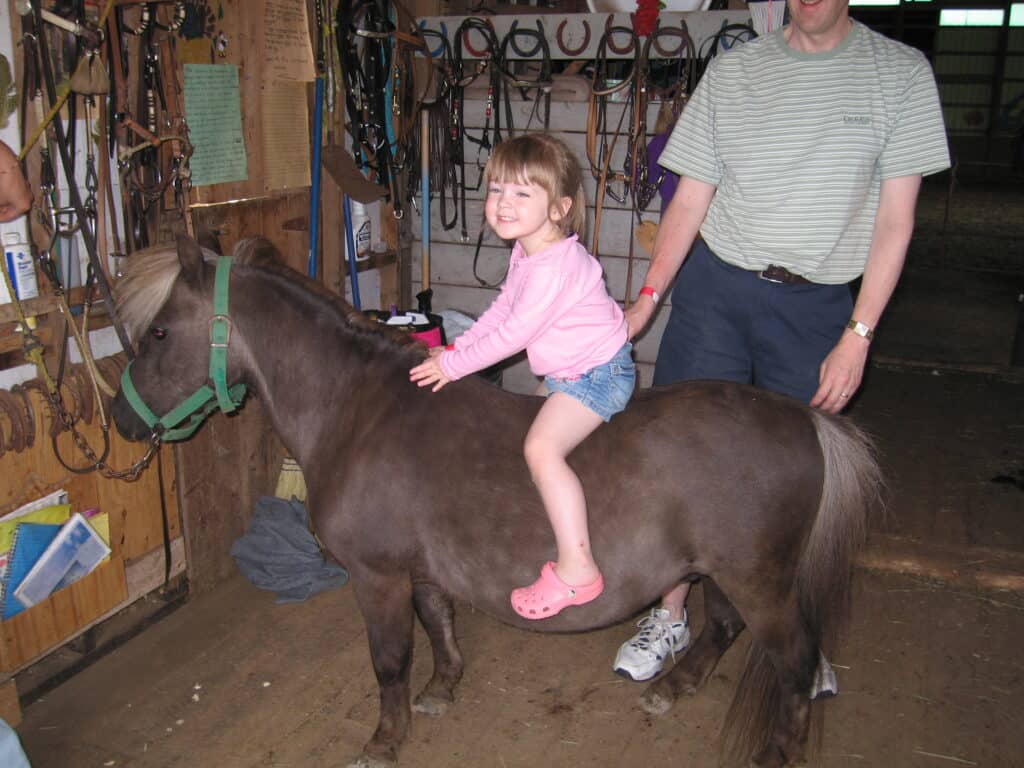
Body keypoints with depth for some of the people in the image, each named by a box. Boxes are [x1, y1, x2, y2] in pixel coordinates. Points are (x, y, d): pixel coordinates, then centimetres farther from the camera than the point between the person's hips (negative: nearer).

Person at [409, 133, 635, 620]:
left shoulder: (553, 266, -27)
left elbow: (513, 334, -25)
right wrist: (455, 349, 8)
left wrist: (453, 366, -16)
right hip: (567, 373, 11)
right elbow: (502, 309, 15)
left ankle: (576, 569, -21)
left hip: (597, 373, -11)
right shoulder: (526, 252, 5)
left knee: (541, 447, -25)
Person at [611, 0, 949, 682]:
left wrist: (858, 336, -8)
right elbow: (690, 201, 5)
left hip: (816, 305, -1)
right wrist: (649, 298, -3)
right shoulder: (733, 70, 4)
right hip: (715, 290, 1)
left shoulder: (901, 71, 0)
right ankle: (670, 618, 22)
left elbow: (894, 222, -3)